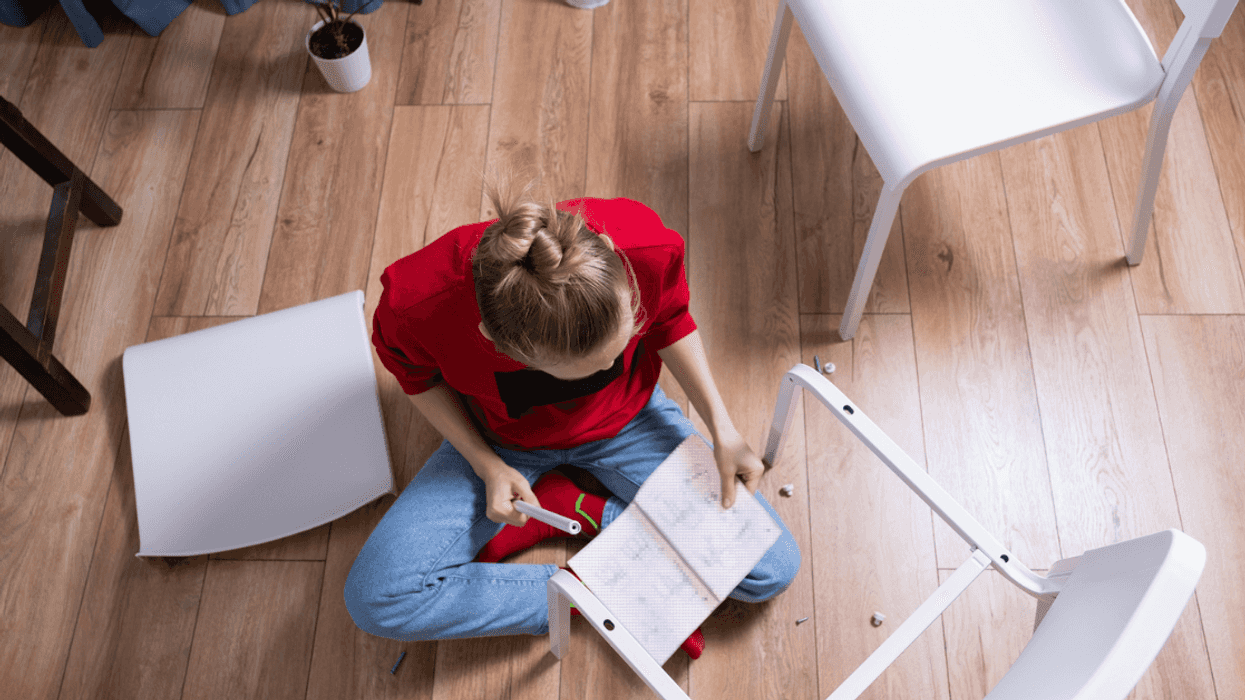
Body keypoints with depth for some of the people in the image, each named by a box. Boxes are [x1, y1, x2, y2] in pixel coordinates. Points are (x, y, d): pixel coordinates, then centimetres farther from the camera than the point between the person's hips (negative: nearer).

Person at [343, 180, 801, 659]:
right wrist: (486, 465, -17)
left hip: (624, 421, 1)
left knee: (773, 572, -9)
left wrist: (722, 430, -15)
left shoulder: (644, 245, -34)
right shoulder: (418, 302, -36)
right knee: (374, 599, -19)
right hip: (503, 441, 0)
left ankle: (573, 510, 1)